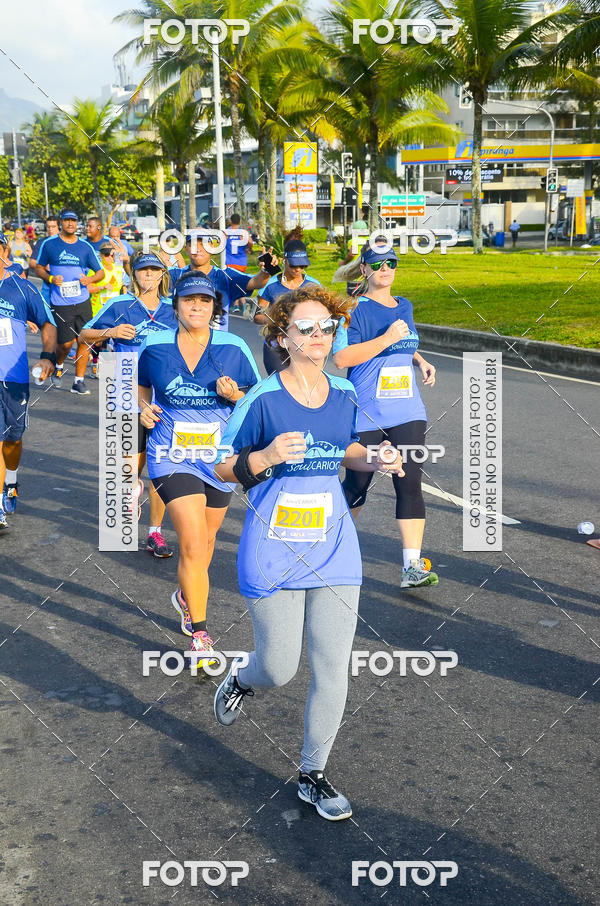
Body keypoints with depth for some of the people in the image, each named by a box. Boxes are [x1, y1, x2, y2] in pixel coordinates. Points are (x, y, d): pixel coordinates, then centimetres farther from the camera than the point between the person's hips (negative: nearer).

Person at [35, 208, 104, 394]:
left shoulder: (85, 246, 7)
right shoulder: (49, 244, 3)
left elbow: (101, 271, 11)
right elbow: (39, 267, 13)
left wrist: (90, 278, -10)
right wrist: (51, 278, -7)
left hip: (83, 301, 2)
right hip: (60, 304, -2)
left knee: (84, 341, -2)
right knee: (66, 343, -4)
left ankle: (79, 381, 10)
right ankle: (58, 366, 29)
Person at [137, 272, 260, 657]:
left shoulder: (234, 348, -5)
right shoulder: (154, 346, -2)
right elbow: (141, 384, 17)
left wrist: (235, 395, -18)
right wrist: (144, 407, -4)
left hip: (220, 459, 2)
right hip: (172, 457, -2)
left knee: (205, 539, 19)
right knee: (192, 543, -14)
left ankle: (187, 595, 49)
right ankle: (199, 633, -4)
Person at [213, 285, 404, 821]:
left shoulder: (344, 393, 4)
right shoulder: (262, 399, -10)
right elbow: (224, 469, -6)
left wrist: (376, 461, 0)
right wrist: (267, 457, -25)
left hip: (334, 547, 4)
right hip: (273, 551, -4)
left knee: (333, 668, 4)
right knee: (279, 669, 4)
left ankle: (312, 776, 22)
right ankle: (240, 682, 43)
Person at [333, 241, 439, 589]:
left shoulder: (404, 306, 14)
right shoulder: (355, 309, -7)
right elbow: (341, 357, -17)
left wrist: (421, 361, 11)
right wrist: (386, 339, -19)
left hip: (407, 412, 5)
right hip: (366, 414, -5)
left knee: (410, 482, -6)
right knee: (357, 485, 7)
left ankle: (413, 566, -5)